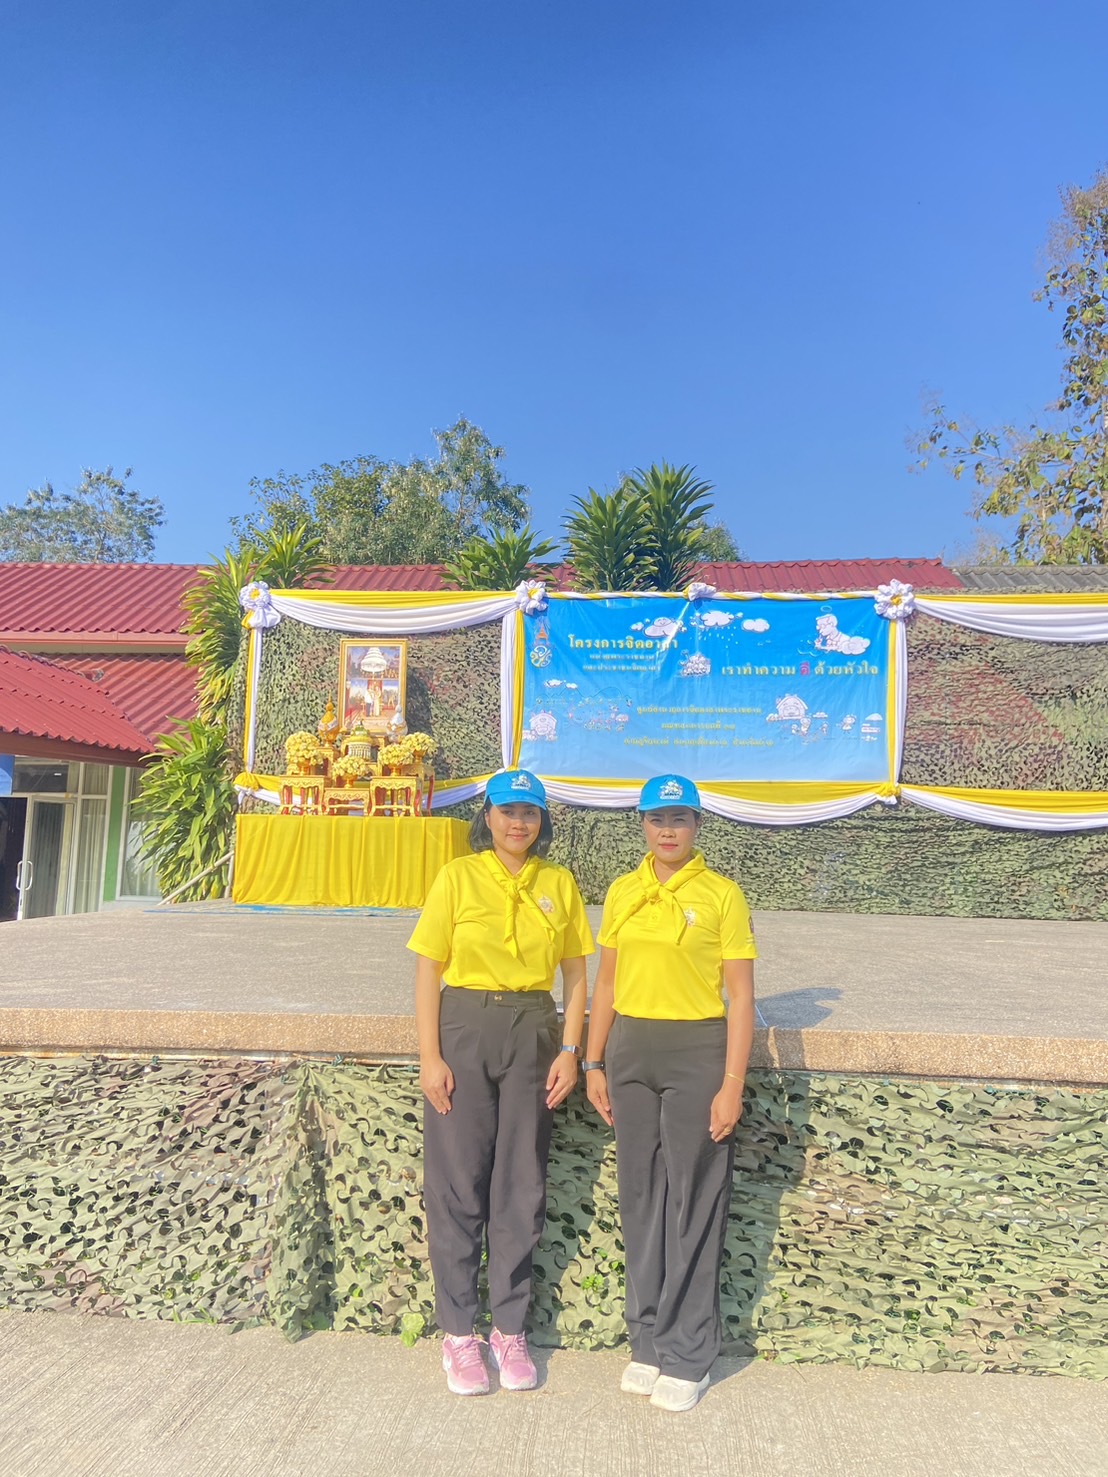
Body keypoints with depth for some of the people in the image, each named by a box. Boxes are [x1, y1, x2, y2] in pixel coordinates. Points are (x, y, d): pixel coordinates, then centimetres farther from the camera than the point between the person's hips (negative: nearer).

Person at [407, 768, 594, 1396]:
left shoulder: (559, 884, 4)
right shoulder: (458, 877, -3)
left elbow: (576, 975, 7)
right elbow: (428, 972, -3)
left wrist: (570, 1050, -2)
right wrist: (430, 1057, -8)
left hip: (533, 1033, 2)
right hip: (464, 1029, -2)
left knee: (522, 1184, 11)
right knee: (458, 1183, 7)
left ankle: (510, 1329, 28)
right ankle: (460, 1332, 25)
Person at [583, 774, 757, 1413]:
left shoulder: (722, 895, -7)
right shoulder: (623, 892, 6)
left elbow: (740, 995, -7)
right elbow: (607, 982, 11)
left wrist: (732, 1083, -11)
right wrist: (594, 1062, 8)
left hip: (697, 1053, -4)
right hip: (631, 1051, 4)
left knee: (694, 1204, 6)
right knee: (641, 1198, 13)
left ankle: (688, 1356, 23)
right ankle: (649, 1342, 30)